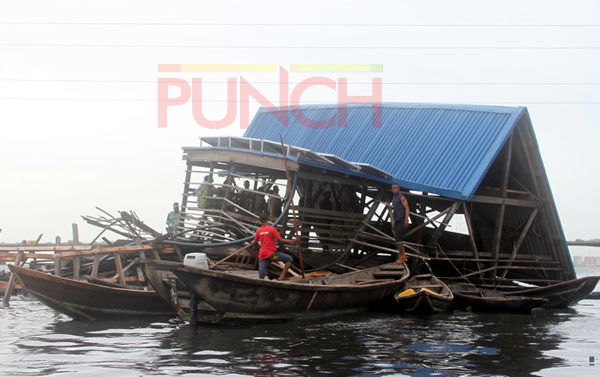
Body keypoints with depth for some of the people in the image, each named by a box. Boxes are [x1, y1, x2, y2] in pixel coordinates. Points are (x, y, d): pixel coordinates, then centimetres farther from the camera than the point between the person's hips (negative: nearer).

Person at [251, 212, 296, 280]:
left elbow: (255, 241, 21)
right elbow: (280, 240, -11)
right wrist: (291, 241, -3)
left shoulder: (258, 230, 6)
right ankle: (282, 277, -8)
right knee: (289, 259, 4)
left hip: (262, 255, 5)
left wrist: (252, 242, 44)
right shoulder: (272, 229, -8)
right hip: (271, 253, -5)